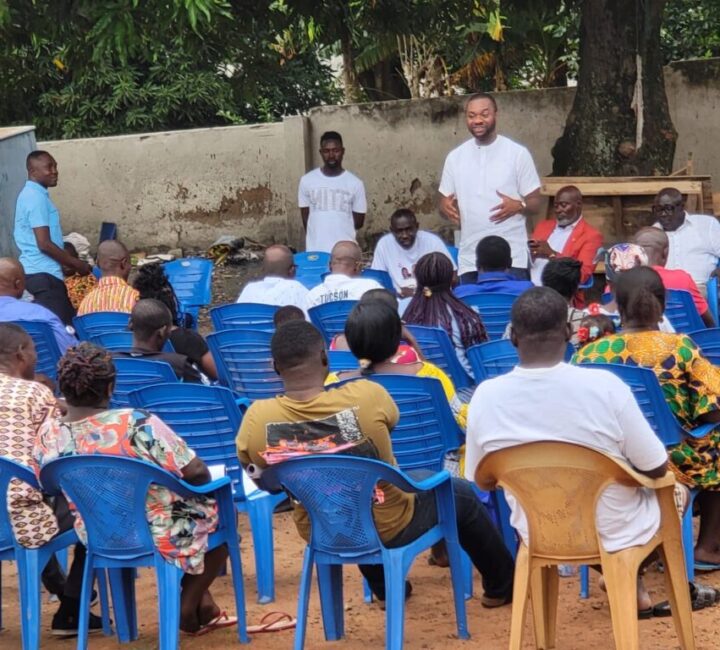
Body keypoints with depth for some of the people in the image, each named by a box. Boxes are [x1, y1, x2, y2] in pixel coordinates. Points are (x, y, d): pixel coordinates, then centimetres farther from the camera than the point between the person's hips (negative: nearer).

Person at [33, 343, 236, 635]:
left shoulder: (47, 435, -12)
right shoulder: (138, 424, -27)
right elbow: (197, 474, -21)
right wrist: (201, 478, 2)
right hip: (157, 536, -6)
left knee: (190, 506, 32)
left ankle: (204, 608, 37)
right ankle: (188, 605, 22)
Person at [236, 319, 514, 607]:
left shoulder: (255, 420, -23)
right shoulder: (365, 397, -30)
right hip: (390, 529, -3)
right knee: (461, 493, 24)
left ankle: (386, 591, 54)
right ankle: (501, 587, 43)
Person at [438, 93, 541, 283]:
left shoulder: (518, 153, -1)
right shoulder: (455, 157, 9)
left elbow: (535, 203, 2)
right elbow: (444, 201, 15)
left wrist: (518, 205, -21)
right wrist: (446, 207, -9)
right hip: (470, 260, 4)